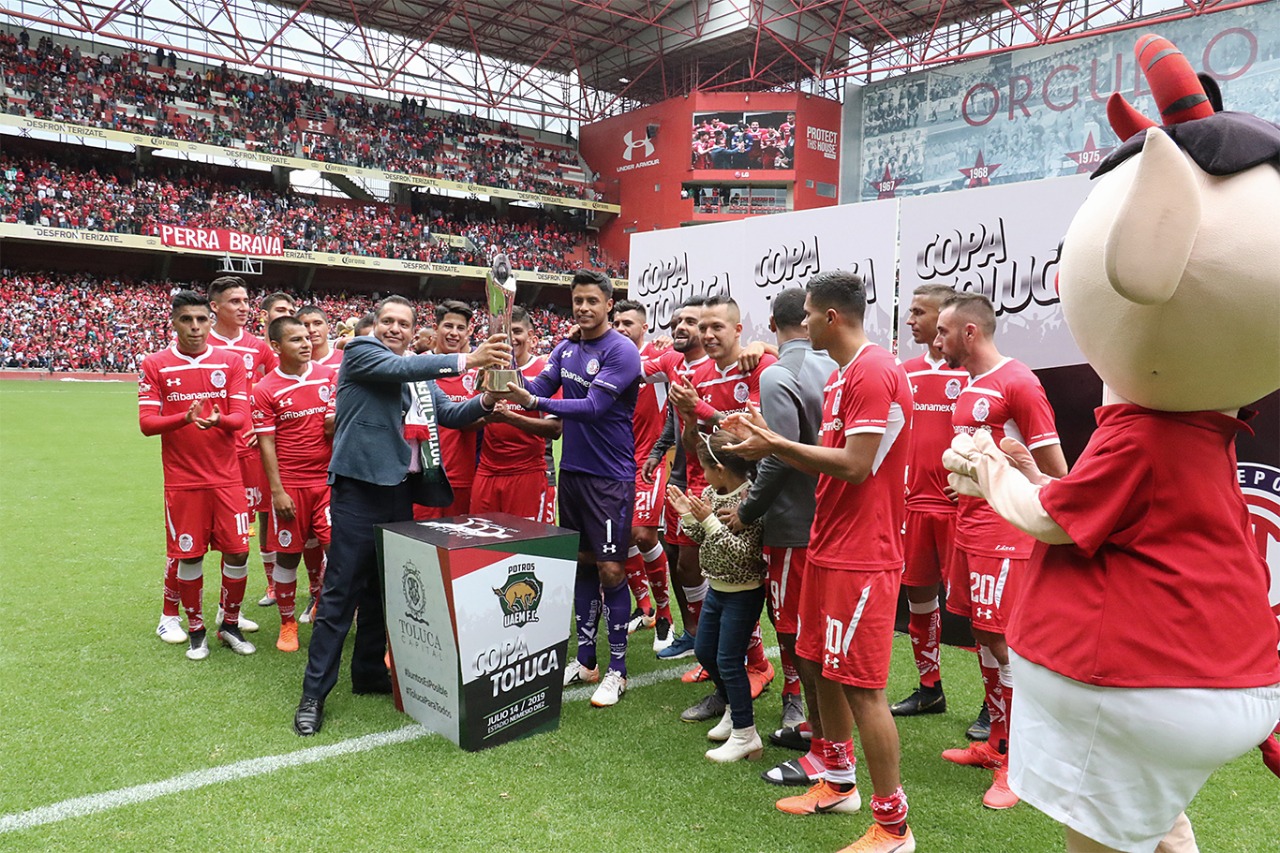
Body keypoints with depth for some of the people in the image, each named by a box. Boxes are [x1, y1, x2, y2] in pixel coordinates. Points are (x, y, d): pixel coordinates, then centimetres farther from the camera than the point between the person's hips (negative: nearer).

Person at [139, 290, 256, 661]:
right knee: (188, 555, 5)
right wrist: (186, 418, -23)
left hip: (227, 477, 1)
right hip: (182, 479, -1)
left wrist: (218, 419, -26)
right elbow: (147, 422, -5)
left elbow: (241, 417, -3)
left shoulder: (231, 362, 3)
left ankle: (230, 623, 22)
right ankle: (196, 629, 24)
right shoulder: (154, 365, 1)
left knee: (238, 551, 1)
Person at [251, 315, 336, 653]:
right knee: (288, 555, 7)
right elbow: (266, 444, -4)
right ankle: (287, 623, 23)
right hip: (290, 483, -2)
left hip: (328, 479, 2)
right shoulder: (265, 390, -3)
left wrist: (337, 422, -10)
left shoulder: (328, 376, 5)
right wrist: (277, 491, -10)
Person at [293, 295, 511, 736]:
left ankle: (369, 671, 30)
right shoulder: (360, 351, -2)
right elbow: (399, 368, -19)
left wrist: (485, 401, -6)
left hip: (400, 489, 7)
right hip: (359, 486, -7)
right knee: (341, 592, -4)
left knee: (383, 588, 16)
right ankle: (314, 692, 5)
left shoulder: (419, 373, 17)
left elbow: (449, 412, 15)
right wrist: (467, 359, -26)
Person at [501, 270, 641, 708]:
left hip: (610, 476, -6)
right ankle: (585, 660, 25)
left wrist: (534, 402, -26)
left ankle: (617, 670, 10)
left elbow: (593, 407, -21)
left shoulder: (622, 351, -13)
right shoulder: (565, 349, 9)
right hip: (572, 470, 7)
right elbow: (538, 388, 2)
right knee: (581, 564, 13)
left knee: (610, 569, -3)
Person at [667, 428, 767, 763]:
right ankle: (733, 709, 37)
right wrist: (686, 514, -5)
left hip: (742, 593, -9)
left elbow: (741, 552, -29)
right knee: (704, 651, 18)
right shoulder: (711, 494, 1)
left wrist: (710, 520, -30)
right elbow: (701, 537, 10)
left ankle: (745, 734, 10)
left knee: (728, 660, -4)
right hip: (716, 587, 9)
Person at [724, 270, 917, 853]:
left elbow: (855, 465, -23)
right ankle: (838, 783, 35)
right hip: (829, 545, 10)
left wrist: (776, 445, -16)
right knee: (824, 667, 18)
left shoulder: (874, 373, -17)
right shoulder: (841, 376, 15)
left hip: (861, 556, -10)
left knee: (861, 686, -3)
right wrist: (769, 440, 7)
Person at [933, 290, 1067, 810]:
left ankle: (1017, 763, 9)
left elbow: (1054, 470, -12)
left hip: (1003, 535, -9)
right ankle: (996, 743, 28)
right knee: (982, 636, 14)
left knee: (1001, 641, -4)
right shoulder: (967, 384, 14)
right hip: (968, 528, 9)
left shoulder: (1017, 383, -13)